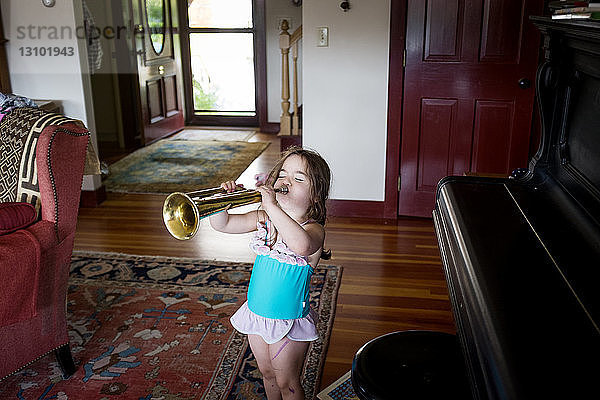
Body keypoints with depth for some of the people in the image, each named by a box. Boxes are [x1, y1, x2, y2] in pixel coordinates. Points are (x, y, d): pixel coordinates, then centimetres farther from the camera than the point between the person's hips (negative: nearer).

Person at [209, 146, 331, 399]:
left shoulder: (314, 229, -21)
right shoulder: (263, 219, -2)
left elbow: (301, 245, -46)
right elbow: (221, 224, -3)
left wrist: (272, 206, -46)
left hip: (289, 321, -6)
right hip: (256, 312, 6)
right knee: (267, 373, 25)